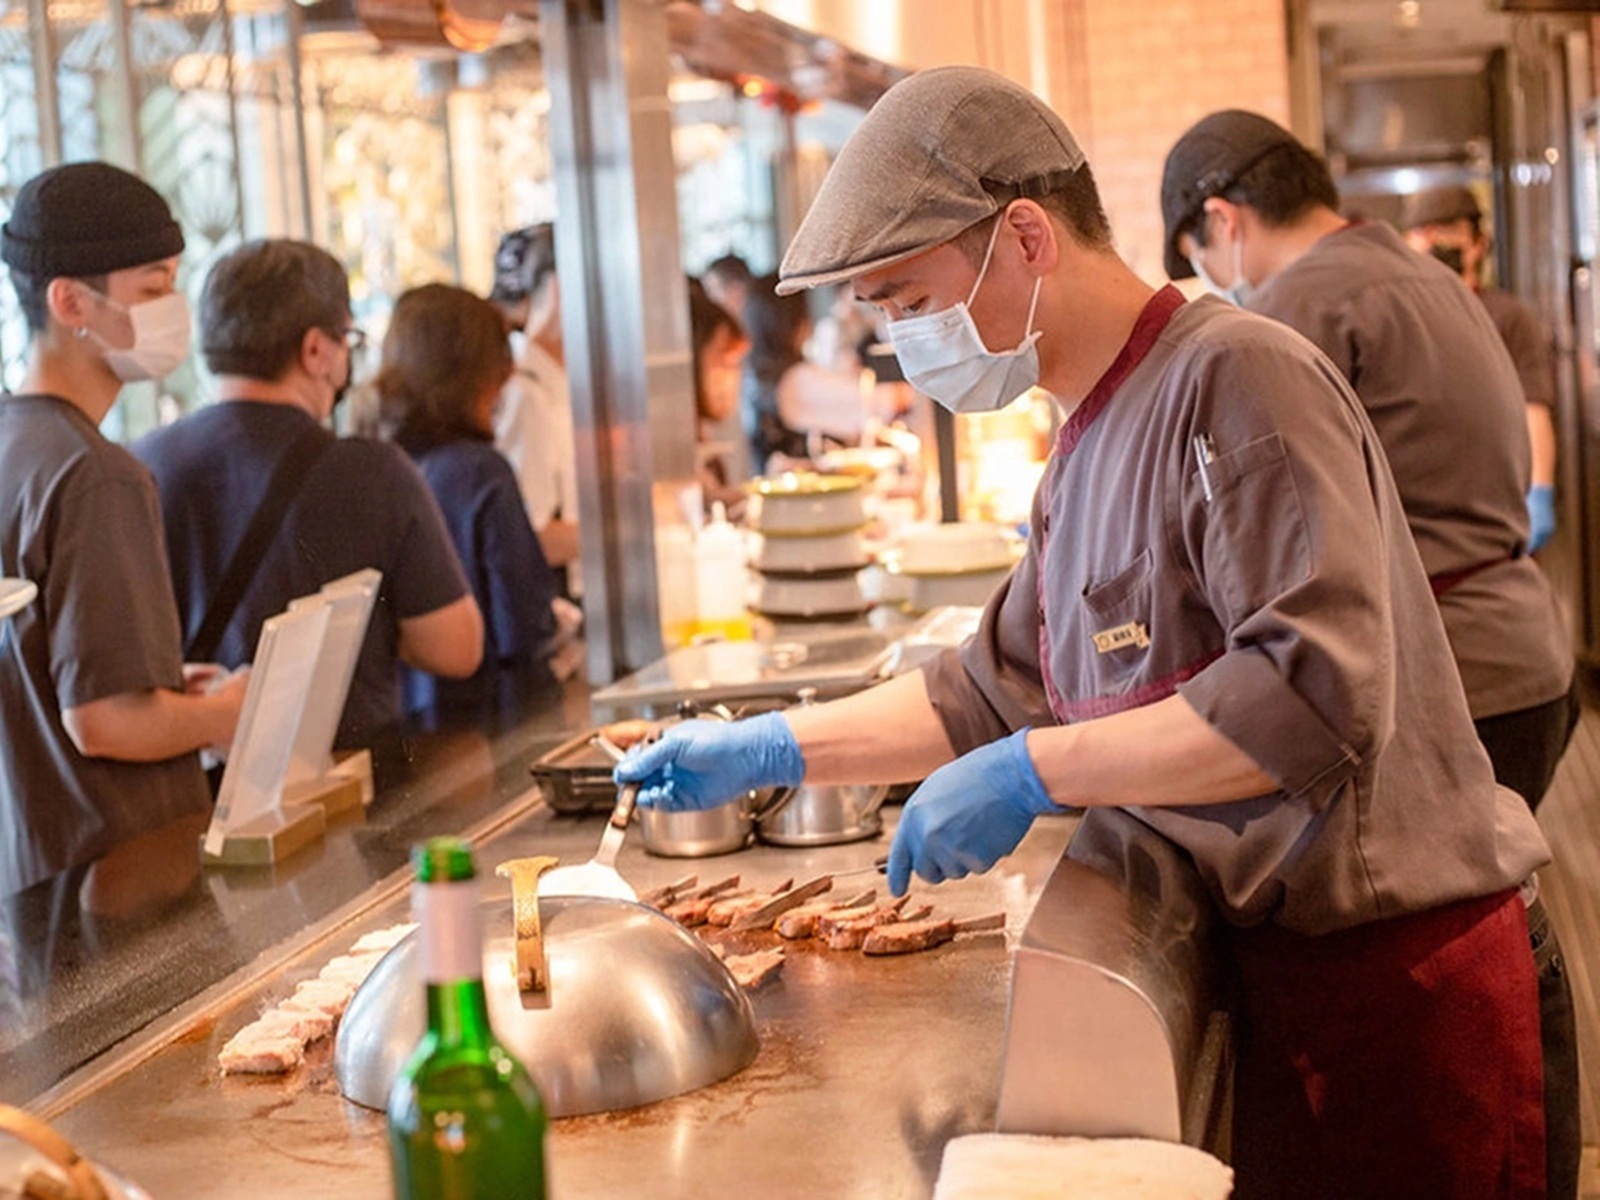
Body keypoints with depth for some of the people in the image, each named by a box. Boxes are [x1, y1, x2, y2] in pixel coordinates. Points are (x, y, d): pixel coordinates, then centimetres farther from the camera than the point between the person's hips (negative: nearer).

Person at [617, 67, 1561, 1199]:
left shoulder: (1237, 377, -18)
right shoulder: (1087, 446, 12)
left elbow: (1315, 694, -27)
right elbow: (997, 690, 20)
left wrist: (1032, 772, -23)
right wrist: (768, 750, 13)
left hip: (1393, 968, -8)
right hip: (1273, 956, 8)